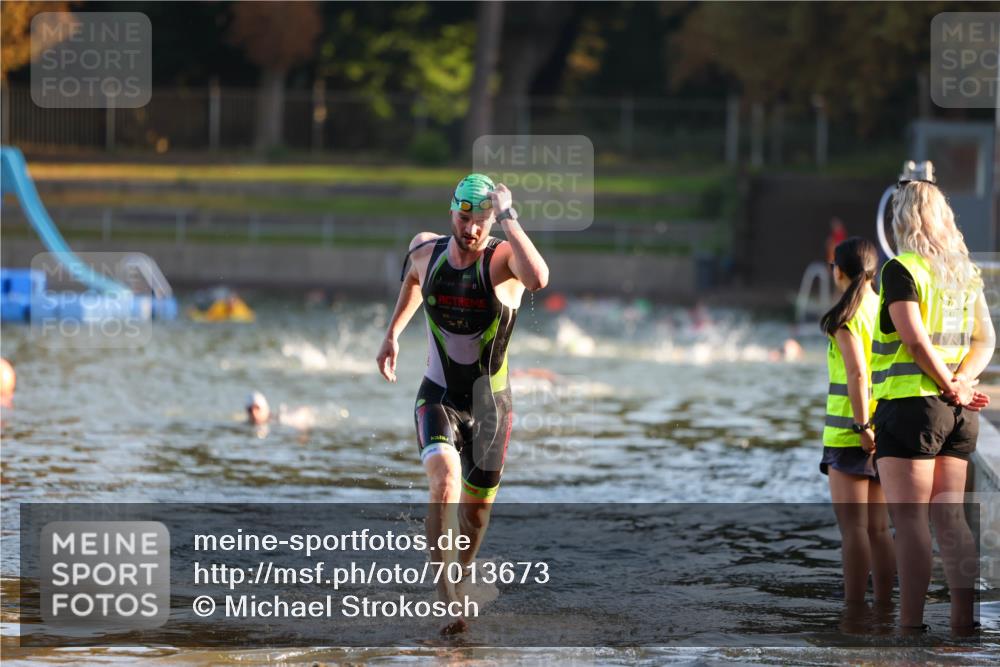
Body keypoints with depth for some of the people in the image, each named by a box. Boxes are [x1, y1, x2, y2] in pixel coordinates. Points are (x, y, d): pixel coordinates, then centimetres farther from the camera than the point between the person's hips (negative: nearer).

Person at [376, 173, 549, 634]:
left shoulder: (504, 259, -18)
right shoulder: (426, 251, -6)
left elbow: (538, 279, -45)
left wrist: (509, 220, -40)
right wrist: (392, 332, 20)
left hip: (491, 405, 0)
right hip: (438, 399, 1)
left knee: (477, 509, 12)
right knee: (445, 485, -26)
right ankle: (445, 597, -27)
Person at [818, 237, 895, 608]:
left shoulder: (846, 316, -10)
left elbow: (857, 373, -20)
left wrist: (862, 427, -19)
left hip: (850, 434, -7)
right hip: (888, 433, 7)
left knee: (852, 526, -4)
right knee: (878, 527, 11)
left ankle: (854, 609, -5)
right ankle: (883, 608, 11)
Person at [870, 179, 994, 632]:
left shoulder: (901, 269, -9)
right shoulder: (966, 273, 14)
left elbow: (915, 337, -20)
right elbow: (985, 340, 11)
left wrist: (950, 388, -12)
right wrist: (961, 383, -3)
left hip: (911, 403, -7)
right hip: (959, 411, 7)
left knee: (910, 519, -6)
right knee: (950, 517, 9)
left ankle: (911, 624, -8)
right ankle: (963, 620, 4)